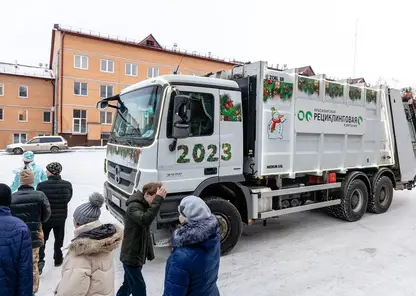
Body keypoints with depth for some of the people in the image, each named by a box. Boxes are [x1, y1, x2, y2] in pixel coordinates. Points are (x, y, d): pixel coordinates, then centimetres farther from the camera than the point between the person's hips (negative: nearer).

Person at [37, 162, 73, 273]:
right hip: (61, 218, 2)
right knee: (59, 240, 20)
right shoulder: (67, 185, -13)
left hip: (45, 218, -2)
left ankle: (40, 260, 5)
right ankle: (58, 259, 33)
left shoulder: (42, 185, -20)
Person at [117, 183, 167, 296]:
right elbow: (145, 220, -43)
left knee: (129, 285, 23)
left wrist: (149, 252, 15)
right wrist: (158, 199, -41)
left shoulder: (145, 206, 7)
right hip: (131, 256, -9)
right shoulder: (133, 207, -21)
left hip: (138, 255, 9)